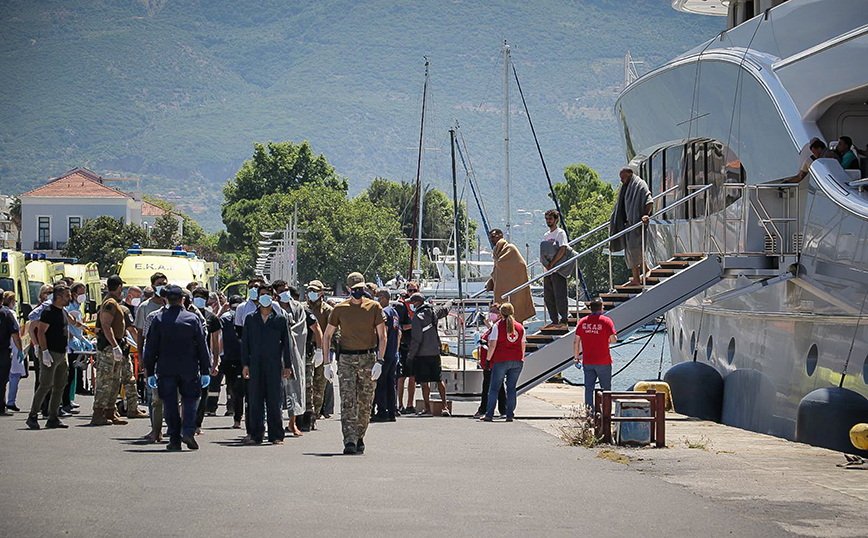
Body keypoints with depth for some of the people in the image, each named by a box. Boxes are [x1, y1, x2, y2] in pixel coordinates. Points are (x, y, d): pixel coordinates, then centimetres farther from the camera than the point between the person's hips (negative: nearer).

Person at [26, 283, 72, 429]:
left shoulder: (63, 312, 17)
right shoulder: (48, 312, -11)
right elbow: (40, 332, -16)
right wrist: (45, 351, -23)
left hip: (61, 355, 9)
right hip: (50, 354, -9)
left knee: (59, 387, 8)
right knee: (46, 385, -12)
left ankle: (53, 418, 12)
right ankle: (33, 416, -6)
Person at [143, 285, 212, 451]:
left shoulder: (158, 319, -1)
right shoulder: (193, 319, 0)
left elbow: (151, 347, 0)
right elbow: (202, 346, 1)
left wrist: (150, 372, 7)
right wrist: (205, 371, 7)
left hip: (166, 369, 0)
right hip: (189, 369, 0)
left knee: (170, 404, 6)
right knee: (189, 400, 9)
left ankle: (174, 439, 4)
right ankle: (188, 431, -11)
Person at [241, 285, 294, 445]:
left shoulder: (280, 319, 8)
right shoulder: (250, 319, 12)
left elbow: (286, 343, 8)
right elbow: (245, 343, 12)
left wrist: (287, 366, 2)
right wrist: (245, 364, 3)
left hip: (274, 365, -1)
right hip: (255, 365, 1)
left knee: (274, 402, -1)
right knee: (255, 402, 1)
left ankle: (276, 436, 4)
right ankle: (256, 435, 6)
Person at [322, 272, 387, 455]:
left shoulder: (374, 307, 3)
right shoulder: (340, 309, 5)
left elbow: (382, 336, 0)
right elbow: (327, 335, 11)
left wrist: (379, 362, -10)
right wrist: (327, 363, 4)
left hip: (368, 359, 0)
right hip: (346, 360, 0)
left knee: (365, 403, 4)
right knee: (347, 402, -12)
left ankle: (359, 439, 18)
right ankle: (349, 441, -19)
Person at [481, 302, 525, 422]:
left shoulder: (497, 326, -3)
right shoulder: (520, 327, 9)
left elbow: (492, 345, -7)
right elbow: (523, 346, 12)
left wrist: (488, 359, 1)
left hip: (501, 361, -3)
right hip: (517, 361, 3)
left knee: (494, 388, 3)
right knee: (511, 388, 7)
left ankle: (489, 415, 1)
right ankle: (510, 415, 3)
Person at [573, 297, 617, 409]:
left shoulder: (582, 321, 3)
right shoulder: (606, 321, -9)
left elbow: (576, 342, 3)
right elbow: (613, 339, -13)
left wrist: (577, 358, 11)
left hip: (587, 362, 3)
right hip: (603, 362, -3)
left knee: (588, 388, 7)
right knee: (606, 388, 8)